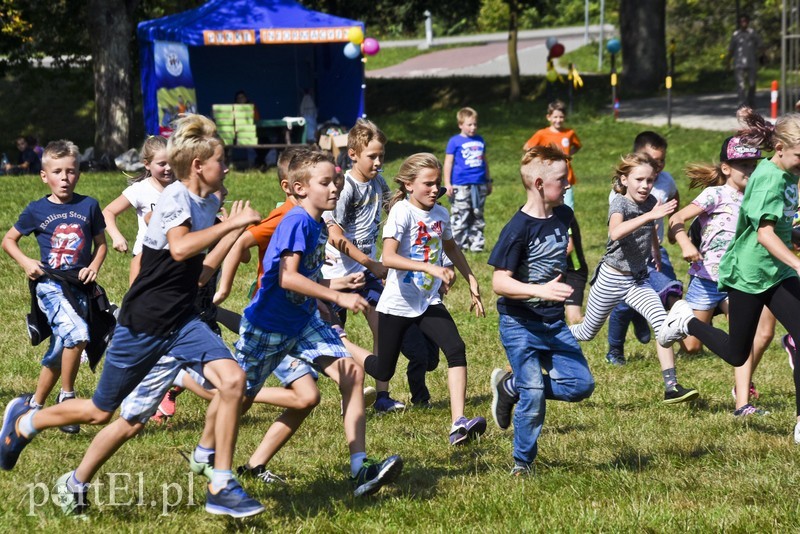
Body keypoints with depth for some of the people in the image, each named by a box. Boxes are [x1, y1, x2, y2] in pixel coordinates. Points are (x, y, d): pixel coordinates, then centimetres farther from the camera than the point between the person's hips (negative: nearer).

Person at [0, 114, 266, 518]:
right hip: (143, 322, -6)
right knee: (100, 412, 8)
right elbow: (180, 248, -36)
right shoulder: (174, 197, -17)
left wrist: (234, 232, 7)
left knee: (232, 380, -18)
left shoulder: (210, 203, 7)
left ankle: (221, 487, -12)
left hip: (182, 321, 6)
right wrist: (230, 223, -32)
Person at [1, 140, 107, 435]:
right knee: (77, 334, -27)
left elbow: (101, 243, 14)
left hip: (78, 287, 3)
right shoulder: (37, 210, -1)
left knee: (59, 352, 11)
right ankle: (67, 396, -9)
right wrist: (26, 262, -5)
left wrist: (94, 267, -4)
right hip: (50, 285, -3)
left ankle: (34, 407, 29)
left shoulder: (88, 206, 3)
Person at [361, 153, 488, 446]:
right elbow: (388, 257, -30)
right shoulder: (402, 211, -16)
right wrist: (430, 268, -38)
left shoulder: (440, 213, 4)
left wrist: (472, 281, 22)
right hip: (398, 304, -5)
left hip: (429, 302, 5)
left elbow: (451, 248, 26)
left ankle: (458, 425, -27)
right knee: (382, 371, 6)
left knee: (456, 349, -19)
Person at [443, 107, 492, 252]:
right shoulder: (455, 141, -2)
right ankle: (459, 244, -1)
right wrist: (447, 184, -8)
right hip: (461, 186, -5)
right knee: (460, 216, -5)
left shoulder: (480, 141, 11)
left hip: (479, 185, 5)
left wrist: (488, 181, 24)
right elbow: (448, 162, -2)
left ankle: (476, 243, 15)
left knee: (477, 216, 9)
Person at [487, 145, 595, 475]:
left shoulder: (563, 216, 3)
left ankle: (511, 387, 18)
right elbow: (499, 282, -21)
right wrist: (540, 290, -33)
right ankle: (522, 464, 11)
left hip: (553, 322, 7)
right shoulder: (519, 228, -18)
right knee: (534, 397, -10)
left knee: (581, 384, -1)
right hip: (520, 323, -7)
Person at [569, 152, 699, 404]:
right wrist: (650, 215, -52)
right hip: (611, 278, -5)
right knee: (587, 332, 11)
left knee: (662, 324, -17)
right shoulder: (619, 203, -21)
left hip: (638, 280, 5)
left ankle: (671, 387, -20)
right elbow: (615, 232, -45)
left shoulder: (650, 202, -2)